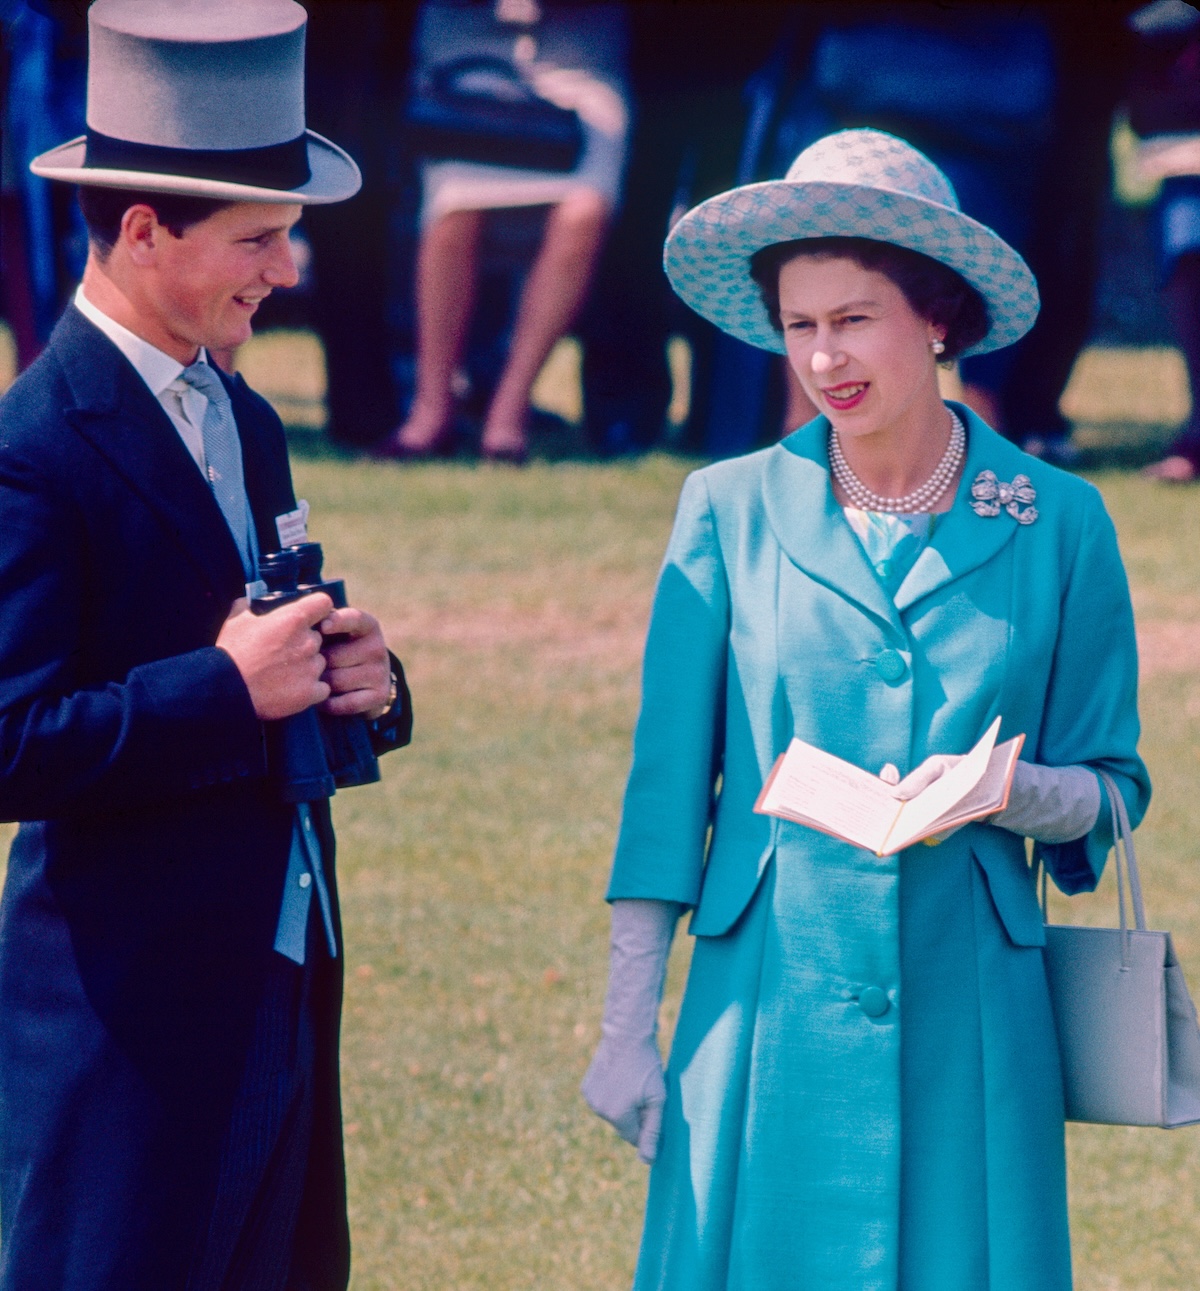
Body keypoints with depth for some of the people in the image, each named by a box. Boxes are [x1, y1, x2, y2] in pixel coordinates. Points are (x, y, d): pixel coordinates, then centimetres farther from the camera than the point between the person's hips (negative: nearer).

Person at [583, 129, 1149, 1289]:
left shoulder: (1057, 524, 3)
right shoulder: (731, 511, 3)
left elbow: (1111, 788, 8)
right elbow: (666, 784, 4)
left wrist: (1004, 790, -14)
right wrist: (627, 1027, 1)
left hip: (968, 1020, 0)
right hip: (769, 1009, 0)